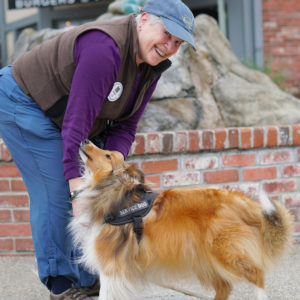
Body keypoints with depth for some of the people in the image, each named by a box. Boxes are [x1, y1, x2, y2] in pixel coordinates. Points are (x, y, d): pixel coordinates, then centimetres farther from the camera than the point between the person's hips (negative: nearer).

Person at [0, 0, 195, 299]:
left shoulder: (152, 64, -4)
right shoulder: (105, 49, -34)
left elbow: (124, 125, -2)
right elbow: (77, 121, -37)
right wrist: (78, 187, -38)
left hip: (57, 114, 10)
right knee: (56, 193, -12)